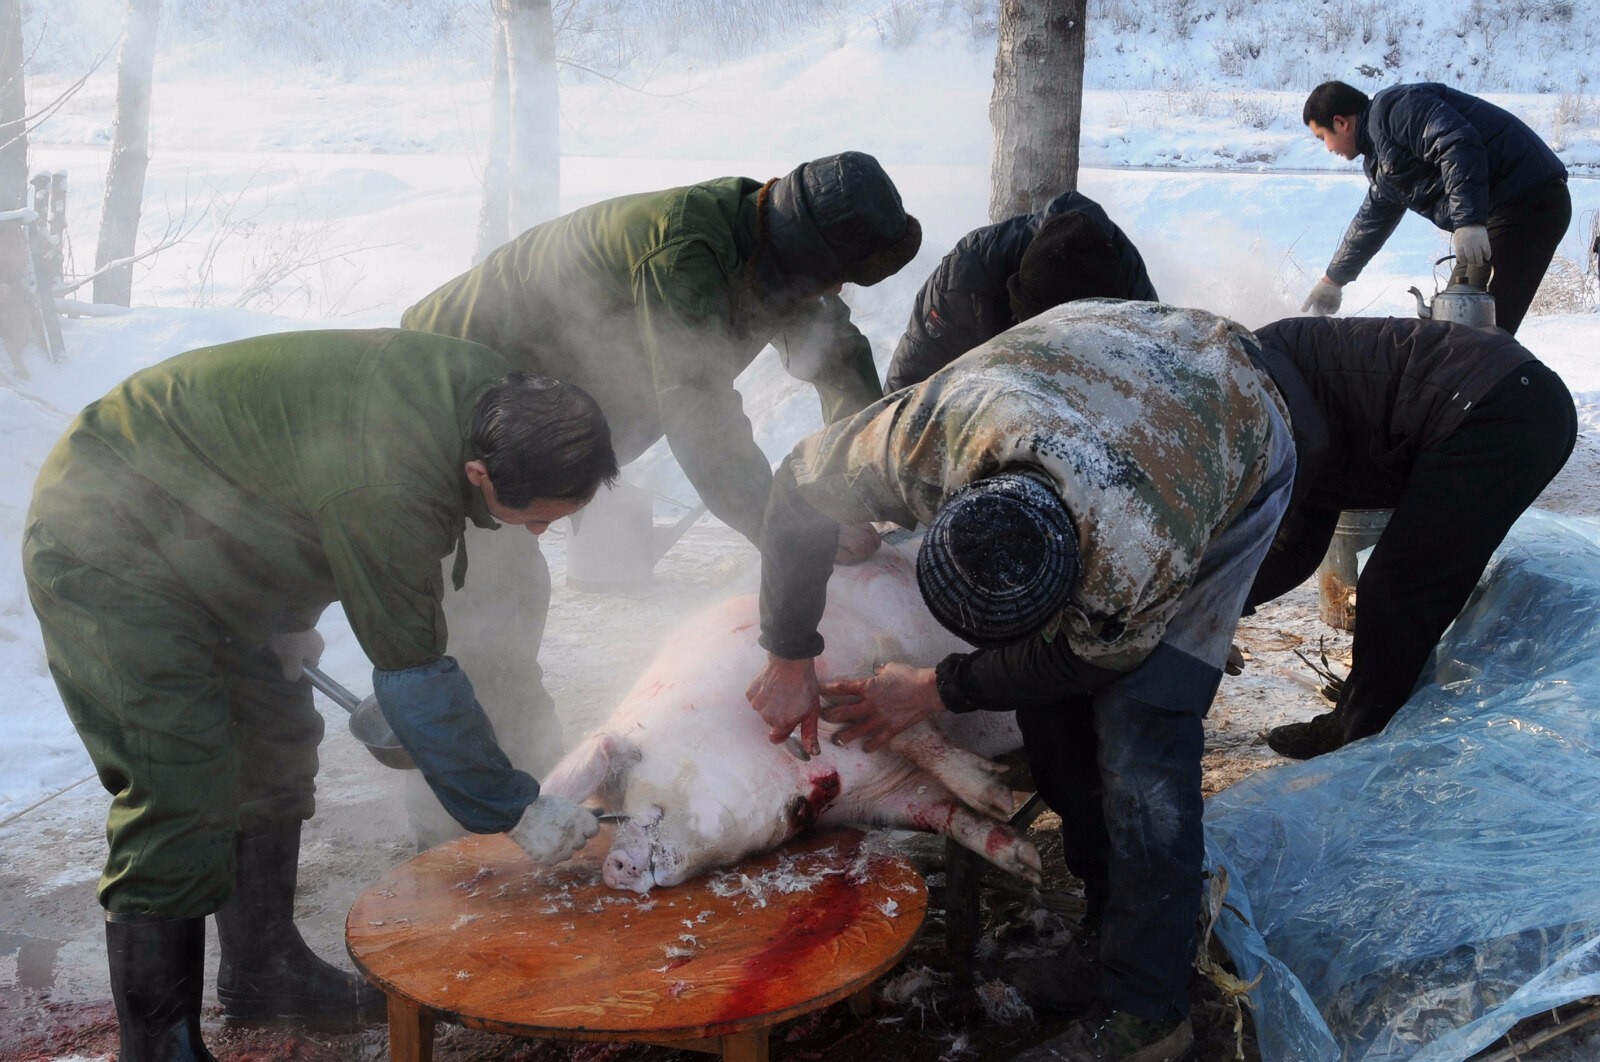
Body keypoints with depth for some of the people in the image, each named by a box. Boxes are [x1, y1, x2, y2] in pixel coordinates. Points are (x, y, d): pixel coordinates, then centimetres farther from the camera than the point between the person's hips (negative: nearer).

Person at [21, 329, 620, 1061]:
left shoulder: (486, 389, -10)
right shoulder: (384, 483, -38)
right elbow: (411, 677, -27)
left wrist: (289, 615, 14)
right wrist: (517, 811, -19)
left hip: (193, 549, 9)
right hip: (106, 553, -9)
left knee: (275, 747, 13)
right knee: (181, 805, -11)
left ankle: (263, 972, 29)